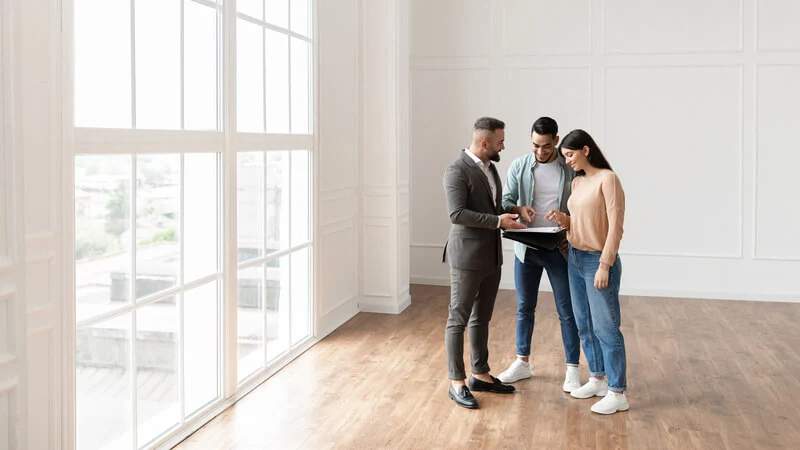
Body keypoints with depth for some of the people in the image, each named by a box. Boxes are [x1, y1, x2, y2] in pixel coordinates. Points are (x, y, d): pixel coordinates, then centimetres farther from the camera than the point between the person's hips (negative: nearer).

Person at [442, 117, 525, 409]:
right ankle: (456, 382, 7)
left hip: (492, 256, 9)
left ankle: (480, 374, 26)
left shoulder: (489, 167, 12)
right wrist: (498, 221, -24)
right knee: (459, 319, 0)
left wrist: (512, 210, 5)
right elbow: (457, 214, -24)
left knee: (481, 318, 16)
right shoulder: (457, 171, -15)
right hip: (467, 257, -9)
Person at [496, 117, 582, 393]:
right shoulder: (519, 167, 0)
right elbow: (504, 203, 1)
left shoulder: (571, 168, -5)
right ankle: (522, 363, 27)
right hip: (526, 248, 2)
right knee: (525, 307, 13)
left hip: (559, 249, -2)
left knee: (567, 311, 3)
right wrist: (518, 208, -21)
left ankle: (572, 370, 14)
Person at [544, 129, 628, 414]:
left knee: (605, 327, -4)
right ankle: (597, 380, 26)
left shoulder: (607, 179, -13)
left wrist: (604, 265, -19)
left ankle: (617, 394, 3)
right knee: (584, 325, 13)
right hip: (575, 259, 8)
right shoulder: (577, 182, 11)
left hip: (598, 261, -8)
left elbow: (615, 226, -16)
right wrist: (563, 219, -3)